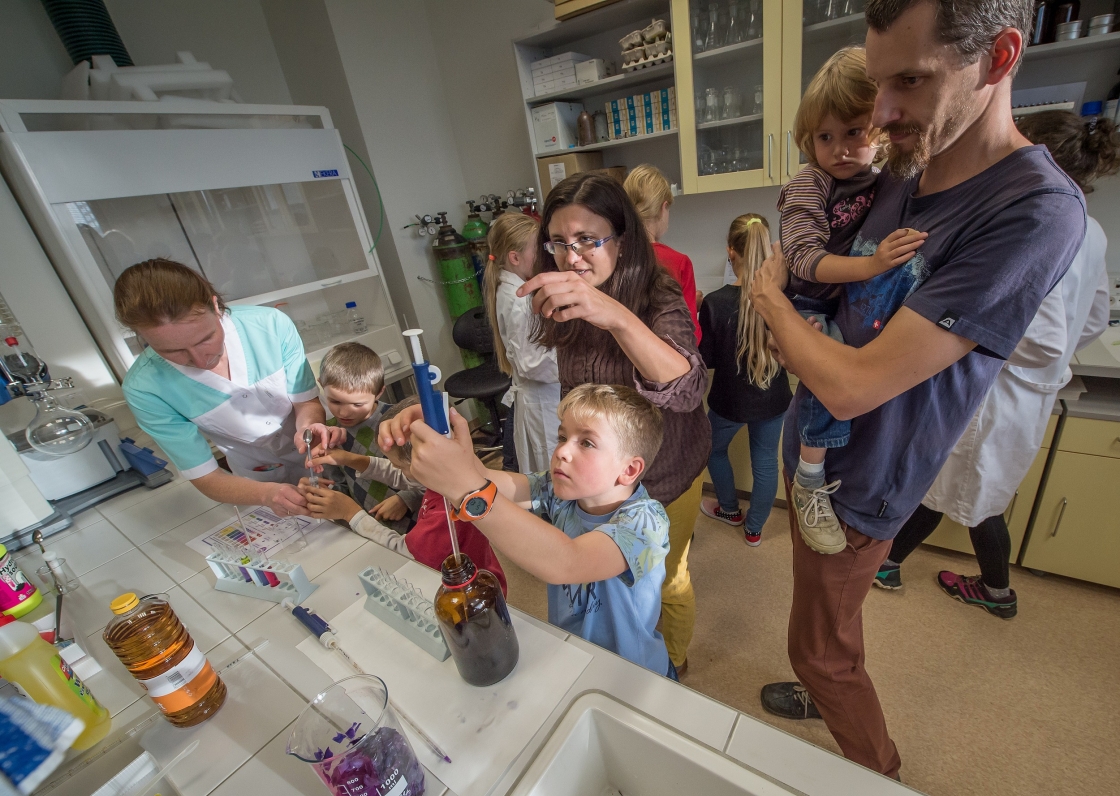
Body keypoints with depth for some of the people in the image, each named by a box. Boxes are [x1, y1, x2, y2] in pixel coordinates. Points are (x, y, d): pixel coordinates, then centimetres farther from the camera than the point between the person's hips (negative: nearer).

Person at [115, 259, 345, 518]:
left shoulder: (272, 325, -28)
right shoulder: (144, 389, -26)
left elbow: (307, 402, -17)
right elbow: (206, 478, -21)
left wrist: (308, 426, -41)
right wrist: (267, 494, -42)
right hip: (258, 481, 0)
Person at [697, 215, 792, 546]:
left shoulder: (715, 302, -24)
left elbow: (706, 359, -13)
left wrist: (699, 315, -4)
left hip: (730, 399, -3)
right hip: (773, 398, 3)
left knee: (714, 448, 26)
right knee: (765, 463, 19)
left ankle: (730, 509, 46)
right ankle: (754, 529, 38)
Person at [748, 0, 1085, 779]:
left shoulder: (1037, 211, -25)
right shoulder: (896, 181, -1)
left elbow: (853, 385, -30)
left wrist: (769, 297, -14)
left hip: (852, 489, -7)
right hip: (817, 454, 8)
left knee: (821, 649, 16)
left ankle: (881, 773, 46)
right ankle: (826, 695, 59)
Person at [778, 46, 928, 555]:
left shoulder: (884, 182, 8)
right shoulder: (808, 186, -10)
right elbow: (805, 258, -22)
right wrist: (870, 264, -33)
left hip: (855, 304, 7)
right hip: (810, 305, -7)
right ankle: (810, 483, -9)